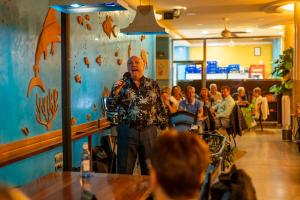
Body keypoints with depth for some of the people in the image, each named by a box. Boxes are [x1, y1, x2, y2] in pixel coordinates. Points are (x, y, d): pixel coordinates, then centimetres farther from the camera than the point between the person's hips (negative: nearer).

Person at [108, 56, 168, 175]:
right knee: (124, 169, 5)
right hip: (127, 131, -1)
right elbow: (112, 107, 1)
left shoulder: (153, 85, 7)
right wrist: (115, 92, -14)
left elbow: (160, 108, 7)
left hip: (149, 131, 1)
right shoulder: (122, 85, 6)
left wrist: (164, 125, 2)